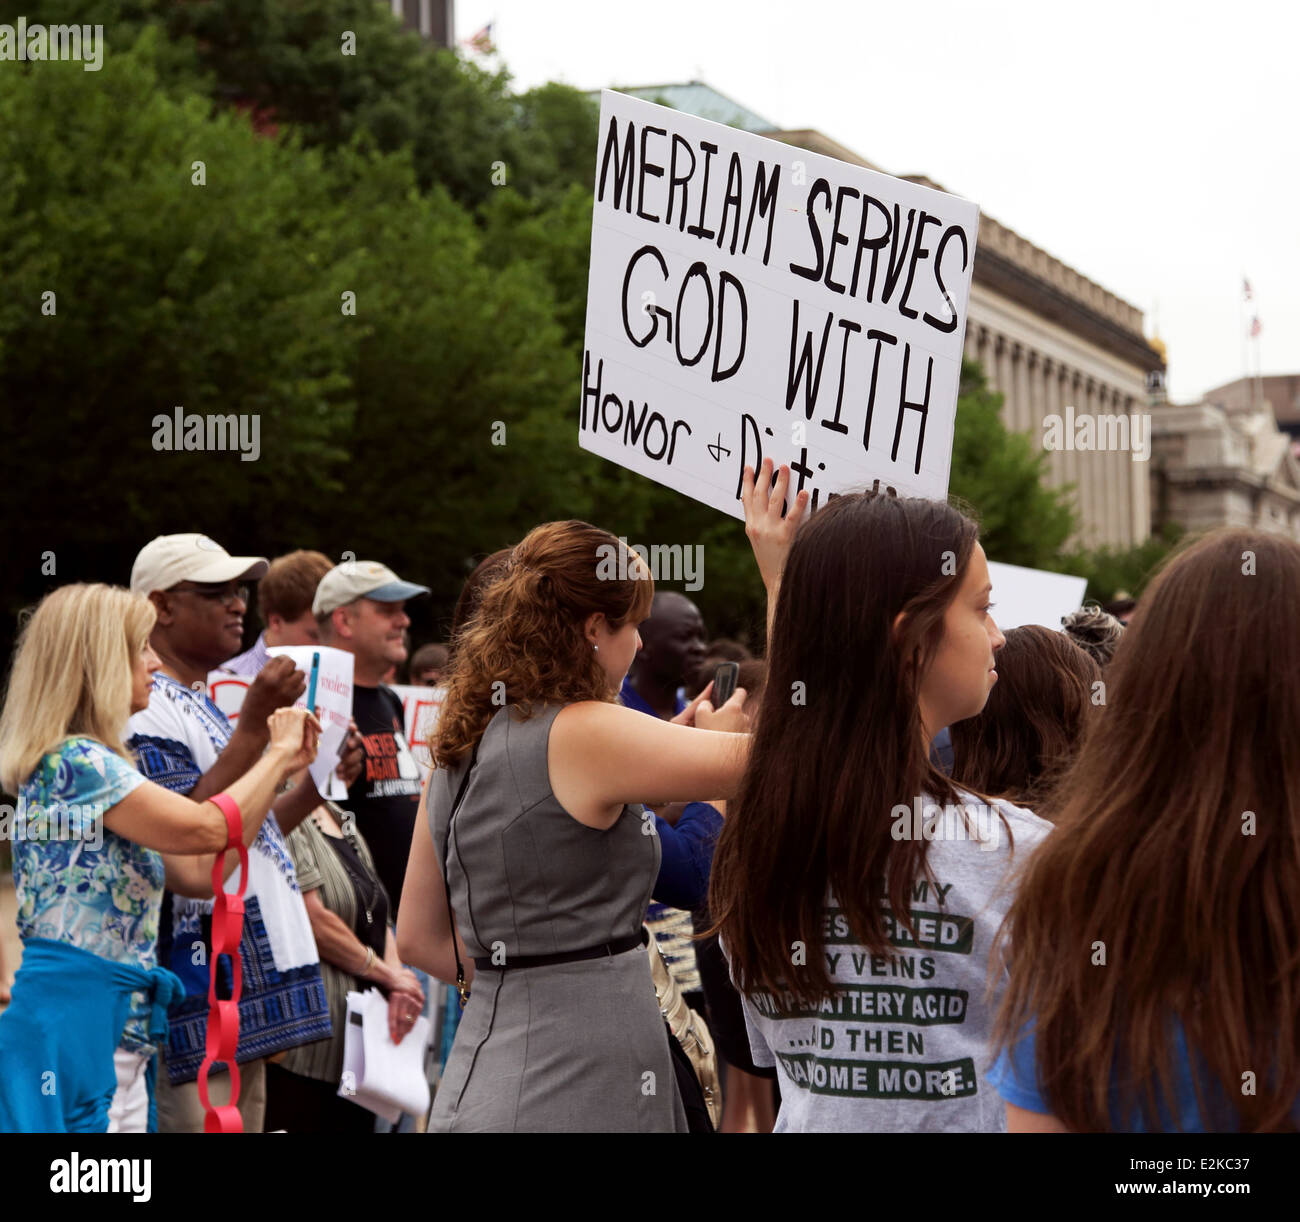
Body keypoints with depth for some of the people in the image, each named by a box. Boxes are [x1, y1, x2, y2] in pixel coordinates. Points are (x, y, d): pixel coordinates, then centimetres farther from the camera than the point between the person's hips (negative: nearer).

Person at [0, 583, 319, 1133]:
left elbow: (200, 872, 16)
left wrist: (279, 766, 15)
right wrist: (278, 753, -3)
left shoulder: (95, 763, 18)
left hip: (121, 1030, 10)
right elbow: (205, 828, -20)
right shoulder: (75, 762, -12)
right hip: (74, 1019, -10)